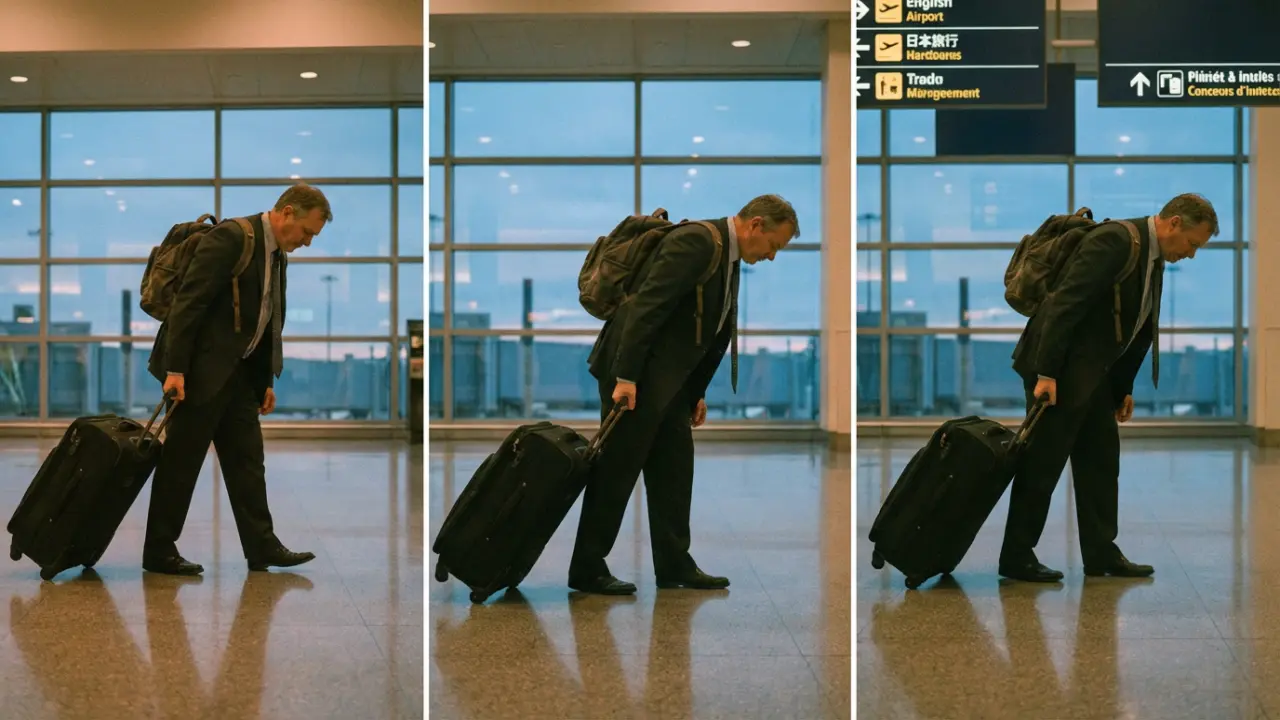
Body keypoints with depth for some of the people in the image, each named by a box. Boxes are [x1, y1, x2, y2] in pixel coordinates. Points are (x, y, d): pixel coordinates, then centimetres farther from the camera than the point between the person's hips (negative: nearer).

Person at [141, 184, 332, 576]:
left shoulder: (277, 254, 11)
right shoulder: (231, 237, -16)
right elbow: (189, 301, -21)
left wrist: (267, 380, 16)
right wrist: (175, 369, -24)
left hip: (239, 372, 9)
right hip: (201, 367, -8)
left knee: (247, 460, 8)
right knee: (181, 462, 0)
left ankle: (262, 547, 12)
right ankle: (159, 552, 11)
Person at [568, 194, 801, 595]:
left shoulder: (728, 257, 12)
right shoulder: (697, 242, -18)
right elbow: (645, 305, -24)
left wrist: (697, 393, 17)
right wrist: (625, 377, -27)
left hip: (666, 377, 10)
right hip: (633, 372, -10)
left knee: (675, 469, 10)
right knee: (617, 469, -2)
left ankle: (674, 566, 17)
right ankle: (586, 569, 8)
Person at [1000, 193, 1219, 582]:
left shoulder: (1153, 259, 11)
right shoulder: (1115, 241, -18)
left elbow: (1136, 330, 18)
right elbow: (1065, 303, -24)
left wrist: (1123, 388, 15)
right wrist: (1046, 374, -27)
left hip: (1092, 371, 10)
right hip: (1058, 367, -10)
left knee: (1101, 459, 11)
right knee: (1043, 460, -3)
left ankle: (1101, 554, 19)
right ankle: (1016, 557, 6)